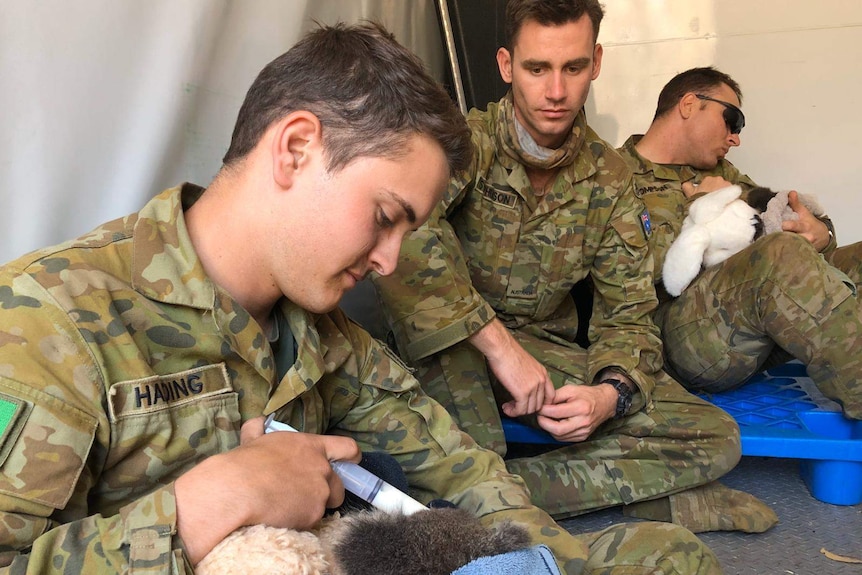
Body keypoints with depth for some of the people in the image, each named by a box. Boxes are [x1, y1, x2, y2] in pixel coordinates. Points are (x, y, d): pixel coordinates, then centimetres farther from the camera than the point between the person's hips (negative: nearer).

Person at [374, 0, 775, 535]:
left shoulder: (608, 177, 0)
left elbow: (628, 315, 0)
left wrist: (610, 394, -21)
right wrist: (499, 343, -38)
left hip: (548, 354, 4)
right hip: (451, 355, -3)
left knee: (716, 440, -11)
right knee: (418, 248, -35)